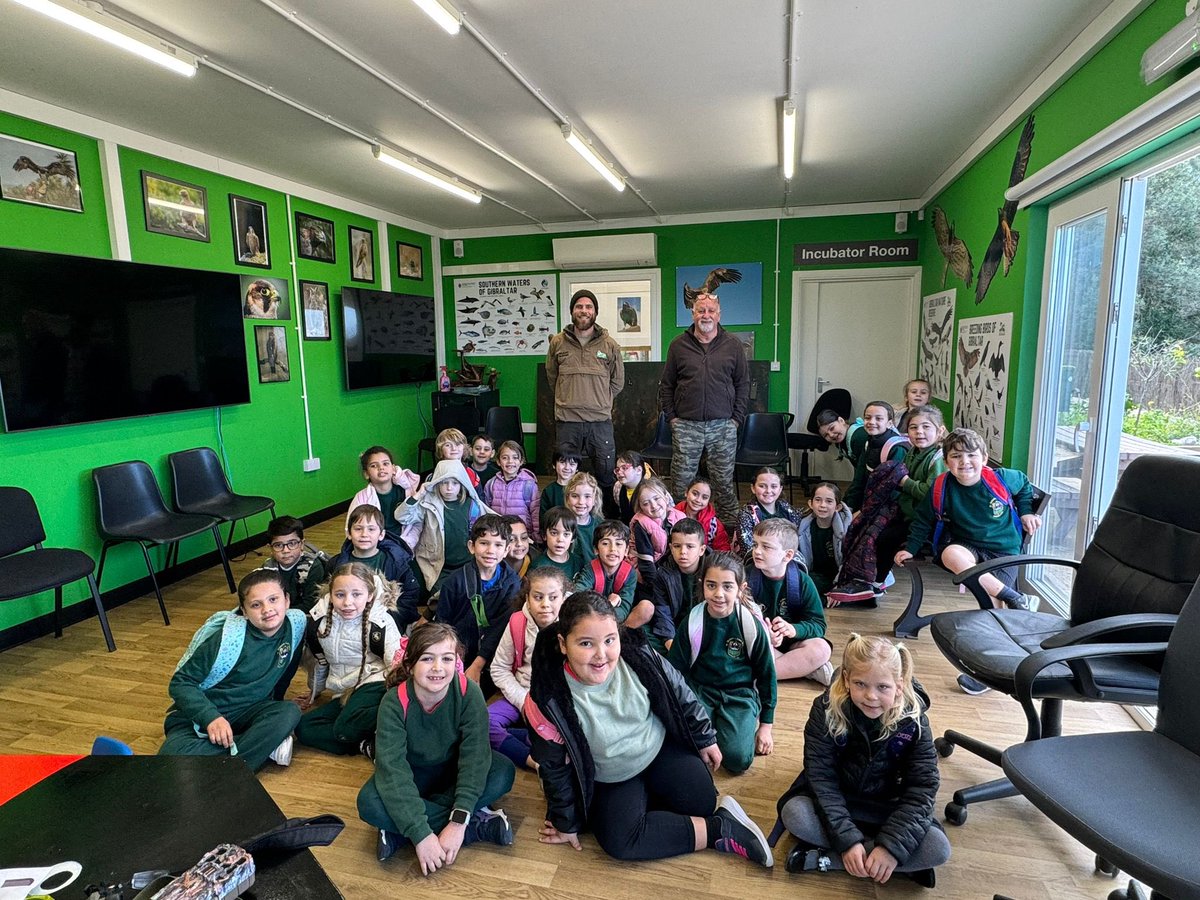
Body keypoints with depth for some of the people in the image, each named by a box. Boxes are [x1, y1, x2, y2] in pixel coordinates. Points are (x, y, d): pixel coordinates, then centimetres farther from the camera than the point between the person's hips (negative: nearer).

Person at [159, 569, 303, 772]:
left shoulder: (295, 626, -10)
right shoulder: (228, 638, -22)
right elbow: (180, 683, -16)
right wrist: (211, 717, -30)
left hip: (247, 713, 3)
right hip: (199, 716, -2)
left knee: (289, 713, -29)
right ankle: (265, 745, -24)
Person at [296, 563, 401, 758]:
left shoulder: (380, 623, -15)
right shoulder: (319, 619, -2)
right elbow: (319, 661, 17)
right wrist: (314, 693, 29)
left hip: (374, 683, -7)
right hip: (345, 692, 7)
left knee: (344, 727, -30)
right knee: (304, 727, -12)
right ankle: (366, 745, -20)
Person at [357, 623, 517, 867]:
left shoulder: (469, 693, -26)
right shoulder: (394, 702, -27)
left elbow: (475, 756, -28)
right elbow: (392, 770, -32)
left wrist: (459, 820, -37)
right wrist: (420, 835, -39)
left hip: (453, 768, 1)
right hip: (411, 775, 0)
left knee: (503, 773, -27)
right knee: (369, 803, -30)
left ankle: (398, 833, -22)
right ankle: (478, 826, -23)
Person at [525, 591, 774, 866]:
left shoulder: (638, 657, -24)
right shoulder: (548, 701, -27)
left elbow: (681, 696, -4)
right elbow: (555, 768, -11)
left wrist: (705, 739, 6)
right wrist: (567, 823, 0)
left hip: (662, 749, 1)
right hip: (610, 780, -1)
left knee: (700, 801, -21)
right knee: (620, 840, -23)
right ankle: (722, 829, -12)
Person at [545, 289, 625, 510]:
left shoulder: (609, 345, 3)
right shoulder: (558, 342, 4)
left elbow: (618, 381, 12)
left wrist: (601, 402, 8)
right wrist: (566, 400, 13)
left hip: (600, 419, 0)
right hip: (566, 419, 0)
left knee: (606, 474, 6)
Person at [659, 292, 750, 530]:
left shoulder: (733, 345, 7)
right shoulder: (679, 345, 7)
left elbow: (743, 384, 9)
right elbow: (666, 385, 10)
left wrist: (737, 419, 2)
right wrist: (671, 417, 3)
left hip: (723, 426, 0)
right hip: (686, 425, 0)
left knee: (724, 481, 6)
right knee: (682, 482, 2)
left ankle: (729, 526, 16)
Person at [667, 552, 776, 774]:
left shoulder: (752, 626, -12)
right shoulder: (692, 622, -10)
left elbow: (766, 675, 1)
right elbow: (675, 670, 2)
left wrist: (765, 725, 4)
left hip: (740, 695, -1)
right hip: (699, 689, 1)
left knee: (737, 758, -23)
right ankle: (711, 722, 6)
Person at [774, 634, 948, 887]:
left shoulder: (913, 721, -19)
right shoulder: (827, 710, -22)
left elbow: (922, 788, -18)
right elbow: (821, 777, -20)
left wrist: (892, 846, -27)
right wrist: (847, 840, -28)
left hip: (888, 808, 1)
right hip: (834, 800, -1)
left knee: (938, 848, -24)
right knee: (794, 813, -28)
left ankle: (824, 858, -21)